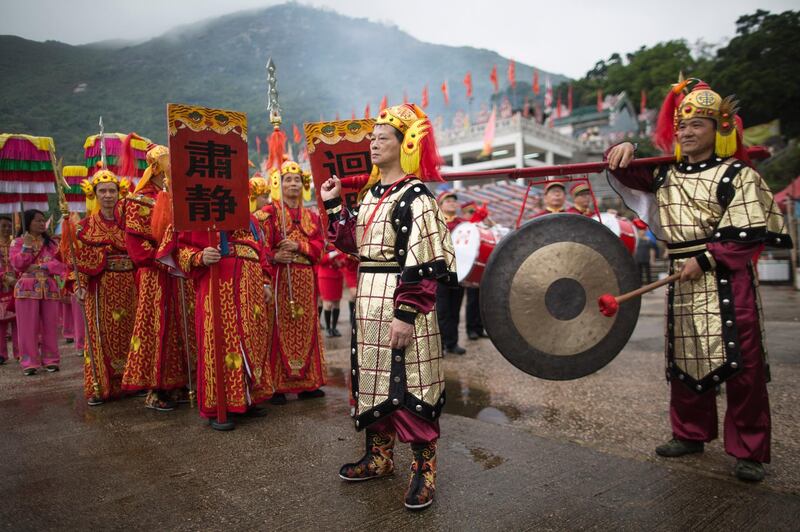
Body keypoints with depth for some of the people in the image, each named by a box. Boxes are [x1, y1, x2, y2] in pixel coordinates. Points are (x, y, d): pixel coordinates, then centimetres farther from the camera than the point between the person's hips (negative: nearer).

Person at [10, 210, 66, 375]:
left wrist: (44, 267, -10)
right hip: (27, 288, -2)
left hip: (49, 287, 3)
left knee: (50, 324, 3)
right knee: (29, 326, -3)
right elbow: (17, 265, -6)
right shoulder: (18, 242, 7)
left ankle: (50, 359, 10)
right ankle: (30, 362, 3)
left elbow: (59, 262, 5)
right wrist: (27, 246, -13)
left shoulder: (50, 242, 15)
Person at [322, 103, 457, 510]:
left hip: (400, 299, -8)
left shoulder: (416, 196, -12)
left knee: (409, 381, -1)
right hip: (369, 298, 9)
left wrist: (406, 314, -22)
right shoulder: (371, 193, 14)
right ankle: (379, 455, 31)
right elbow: (354, 242, 16)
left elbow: (422, 264, -18)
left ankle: (423, 468, 15)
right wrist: (333, 205, 11)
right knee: (372, 374, 15)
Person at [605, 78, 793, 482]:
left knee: (741, 365, -2)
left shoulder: (738, 175, -5)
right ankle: (690, 434, 26)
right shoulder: (666, 175, 12)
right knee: (684, 361, 12)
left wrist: (704, 259, -17)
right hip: (682, 284, 6)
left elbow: (747, 234, -11)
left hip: (728, 283, -5)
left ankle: (749, 451, 11)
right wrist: (623, 153, -10)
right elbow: (630, 175, 12)